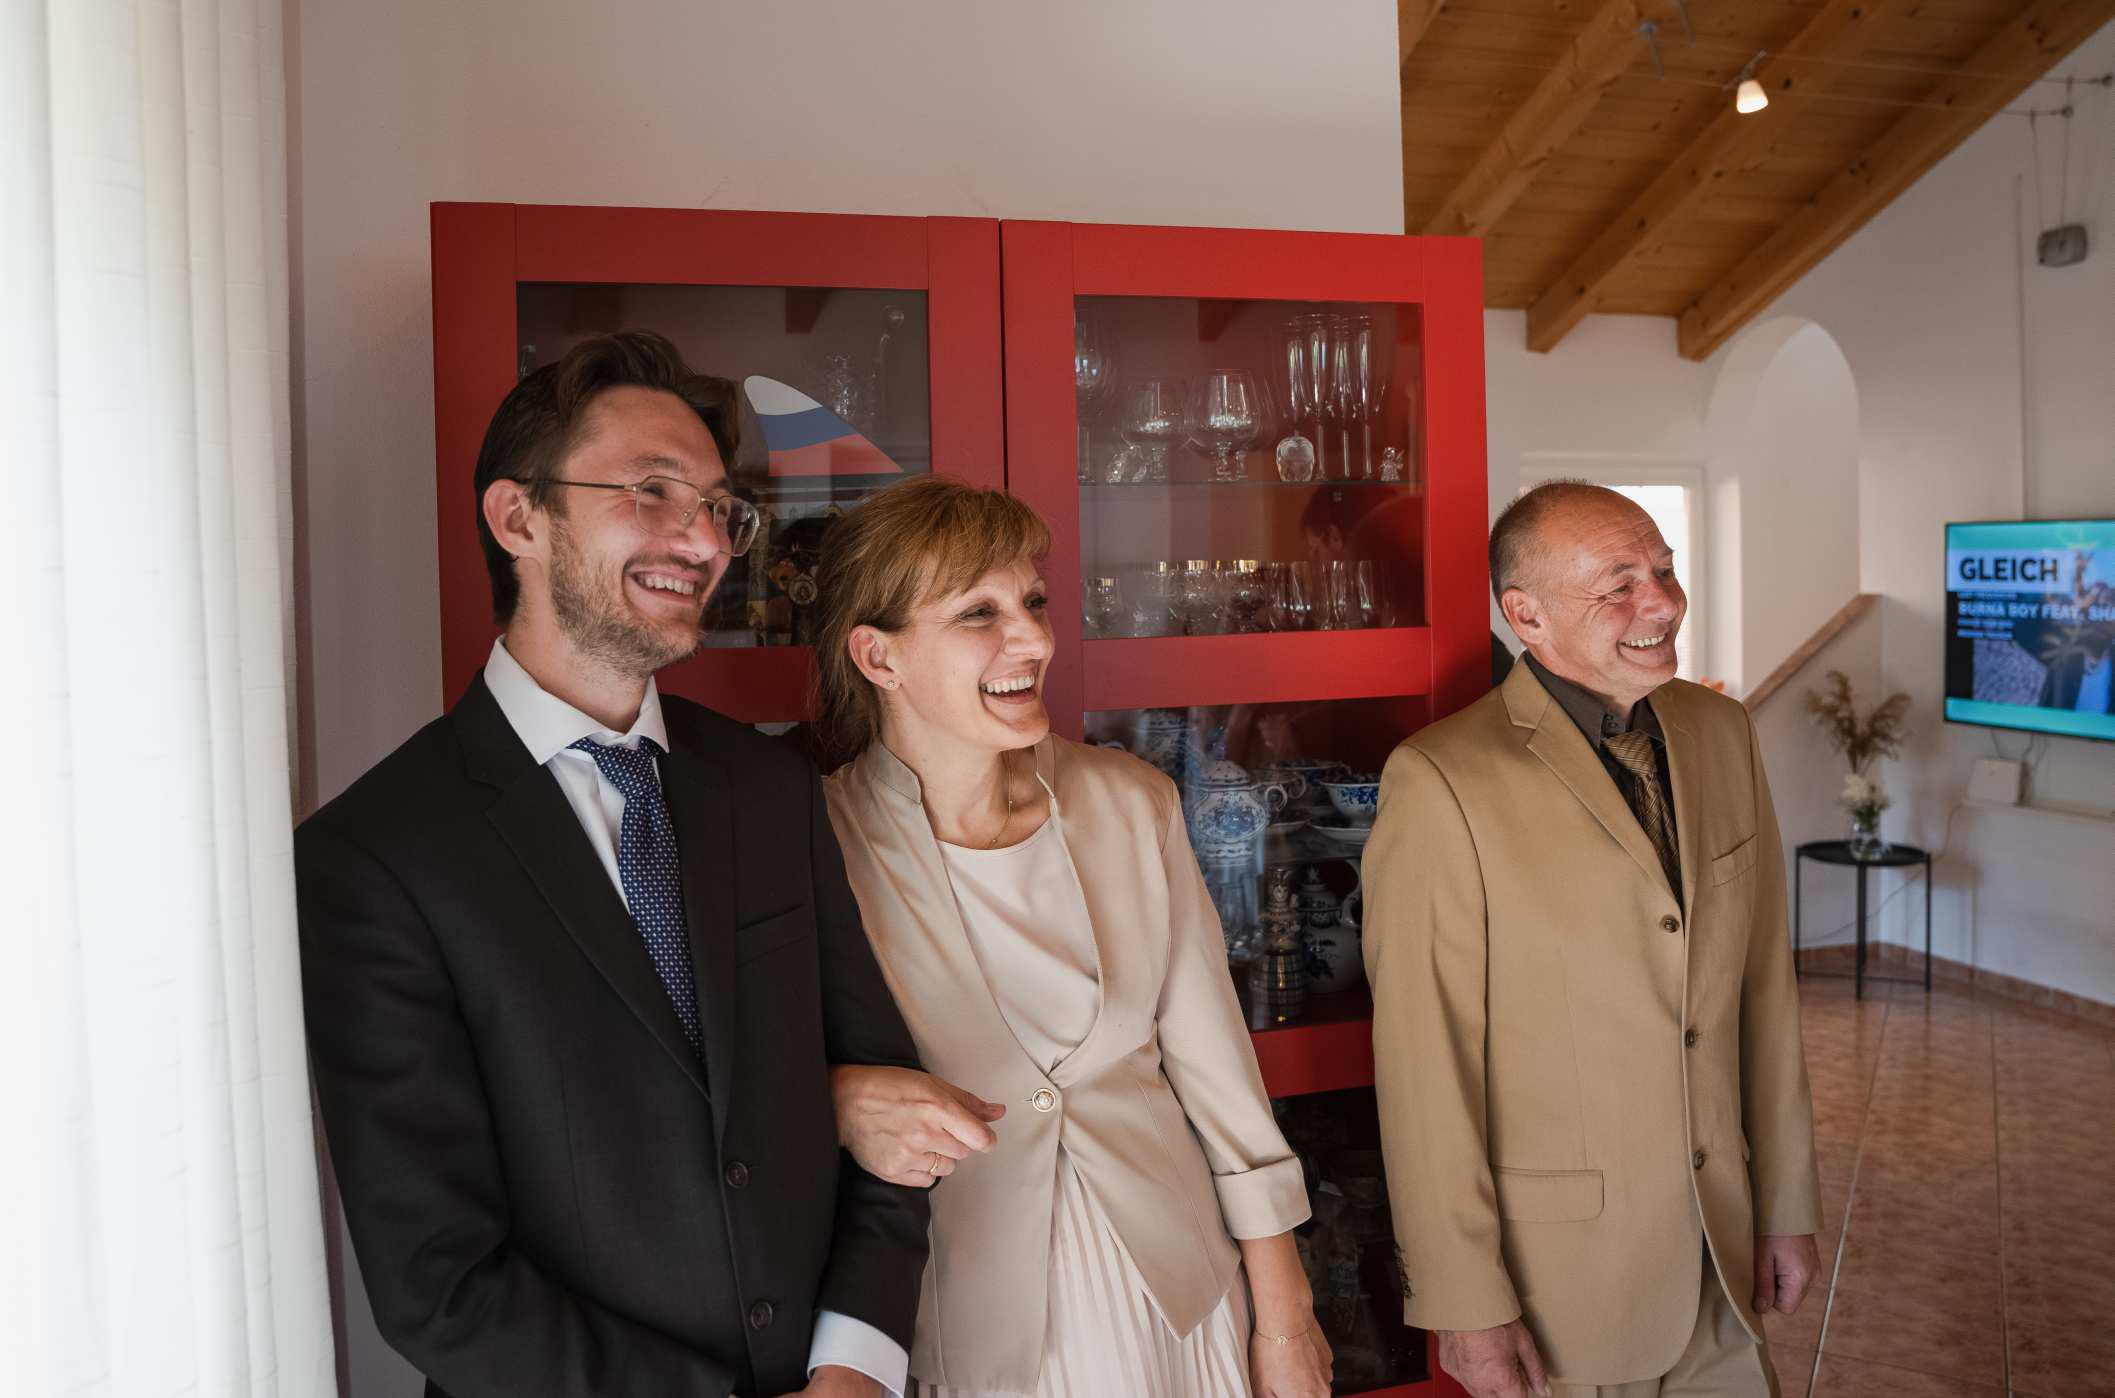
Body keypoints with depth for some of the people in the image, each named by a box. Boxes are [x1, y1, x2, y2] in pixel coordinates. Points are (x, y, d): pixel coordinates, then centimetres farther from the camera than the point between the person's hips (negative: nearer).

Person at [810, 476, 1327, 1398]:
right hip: (963, 1319, -2)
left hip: (1172, 1281, 3)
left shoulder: (1131, 805, -6)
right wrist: (839, 1105, -26)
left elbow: (1213, 1058, -1)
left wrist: (1284, 1321, 1)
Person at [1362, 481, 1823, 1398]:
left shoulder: (1720, 732, 2)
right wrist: (1468, 1305, -13)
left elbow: (1765, 986, 7)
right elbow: (1424, 1069, -17)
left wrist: (1787, 1203, 10)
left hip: (1721, 1245, 6)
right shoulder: (1442, 782, -20)